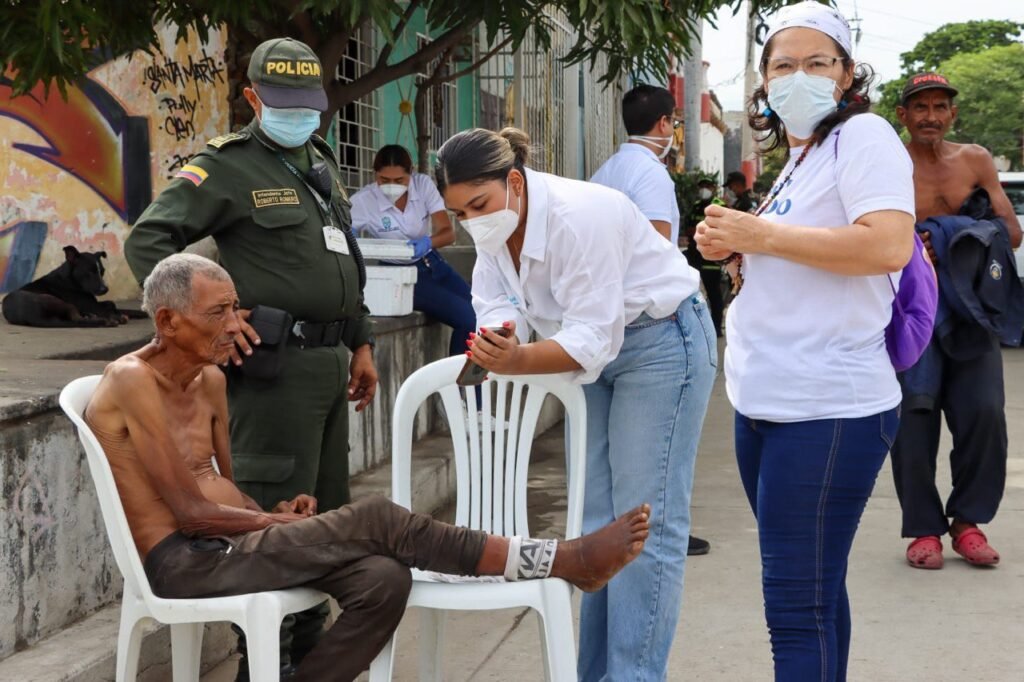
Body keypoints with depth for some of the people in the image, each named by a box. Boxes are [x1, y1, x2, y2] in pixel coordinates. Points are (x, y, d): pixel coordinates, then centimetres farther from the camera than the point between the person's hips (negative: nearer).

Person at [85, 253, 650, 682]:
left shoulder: (210, 380, 14)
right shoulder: (132, 381, -13)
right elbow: (190, 511, -16)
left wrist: (273, 514, -3)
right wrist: (278, 522, -5)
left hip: (222, 542, 8)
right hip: (181, 562, -8)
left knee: (382, 579, -19)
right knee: (372, 522, -22)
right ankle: (565, 561, -17)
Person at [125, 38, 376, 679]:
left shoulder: (323, 164, 18)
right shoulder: (227, 166, -7)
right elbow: (147, 240, -13)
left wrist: (361, 343, 21)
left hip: (331, 361, 8)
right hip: (276, 364, -8)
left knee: (325, 514, 14)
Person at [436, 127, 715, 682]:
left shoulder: (578, 217, -30)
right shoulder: (493, 223, -4)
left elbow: (593, 337, -31)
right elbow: (496, 302, -9)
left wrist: (519, 361, -43)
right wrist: (498, 341, -31)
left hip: (659, 342, -9)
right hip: (599, 354, 9)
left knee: (644, 521, -9)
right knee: (598, 520, 9)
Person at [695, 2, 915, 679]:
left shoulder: (863, 136, -8)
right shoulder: (799, 158, 17)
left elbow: (889, 245, -24)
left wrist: (762, 233, -17)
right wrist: (733, 244, 8)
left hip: (825, 413, -9)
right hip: (768, 405, 9)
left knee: (798, 609, -7)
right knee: (815, 594, 17)